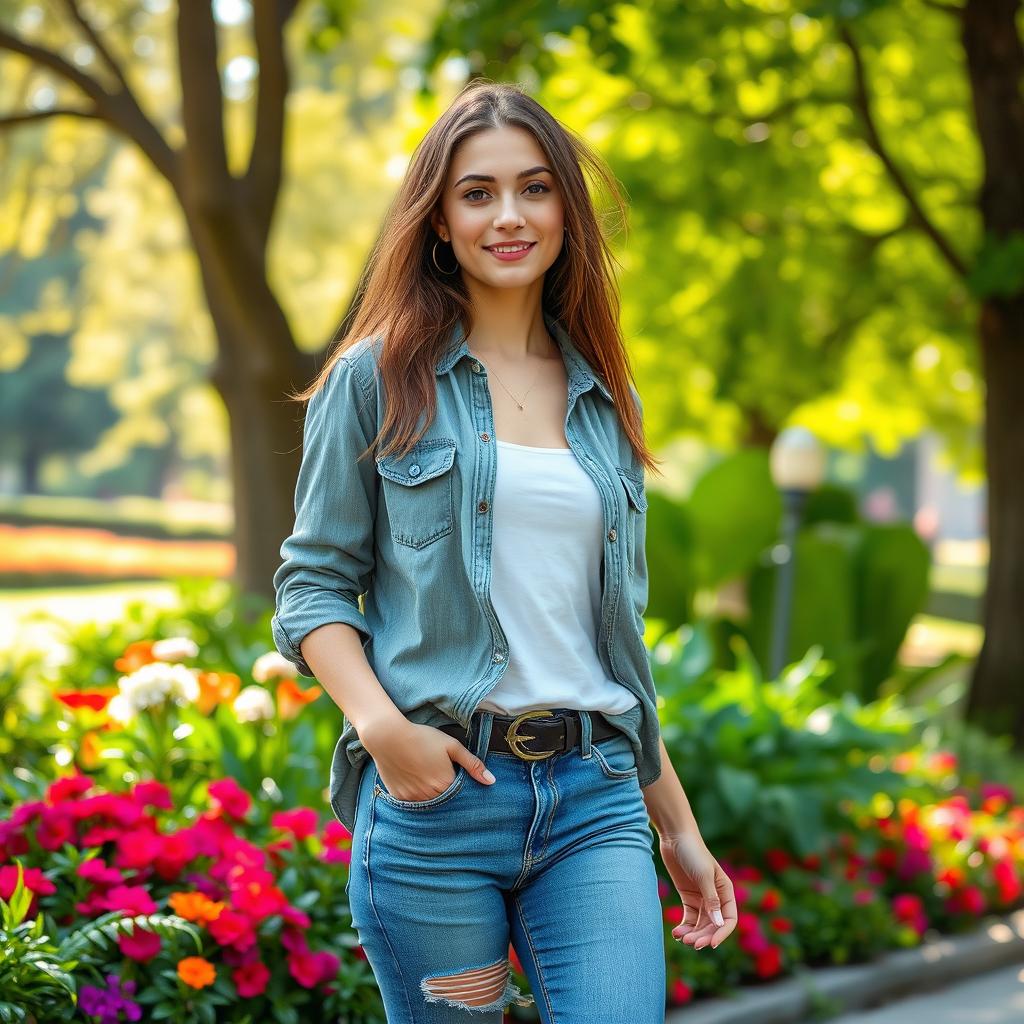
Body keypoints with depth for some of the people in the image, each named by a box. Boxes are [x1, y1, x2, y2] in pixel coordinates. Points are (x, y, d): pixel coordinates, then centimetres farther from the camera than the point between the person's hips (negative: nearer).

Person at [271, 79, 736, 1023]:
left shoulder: (605, 401, 15)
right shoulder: (378, 379, 4)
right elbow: (313, 585, 2)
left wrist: (678, 826, 20)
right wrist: (378, 722, -16)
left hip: (595, 800, 3)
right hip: (435, 786, -3)